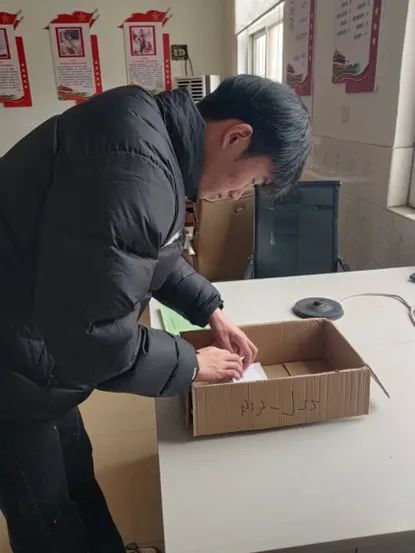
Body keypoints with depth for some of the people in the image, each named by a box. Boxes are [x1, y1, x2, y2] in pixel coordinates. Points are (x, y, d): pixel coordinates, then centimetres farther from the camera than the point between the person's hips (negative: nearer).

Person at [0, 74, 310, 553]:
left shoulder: (153, 136, 2)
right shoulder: (132, 166, -32)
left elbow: (148, 253, 16)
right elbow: (89, 333, -30)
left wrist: (211, 311, 9)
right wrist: (191, 364, -14)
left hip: (39, 349, 9)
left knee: (77, 473, 28)